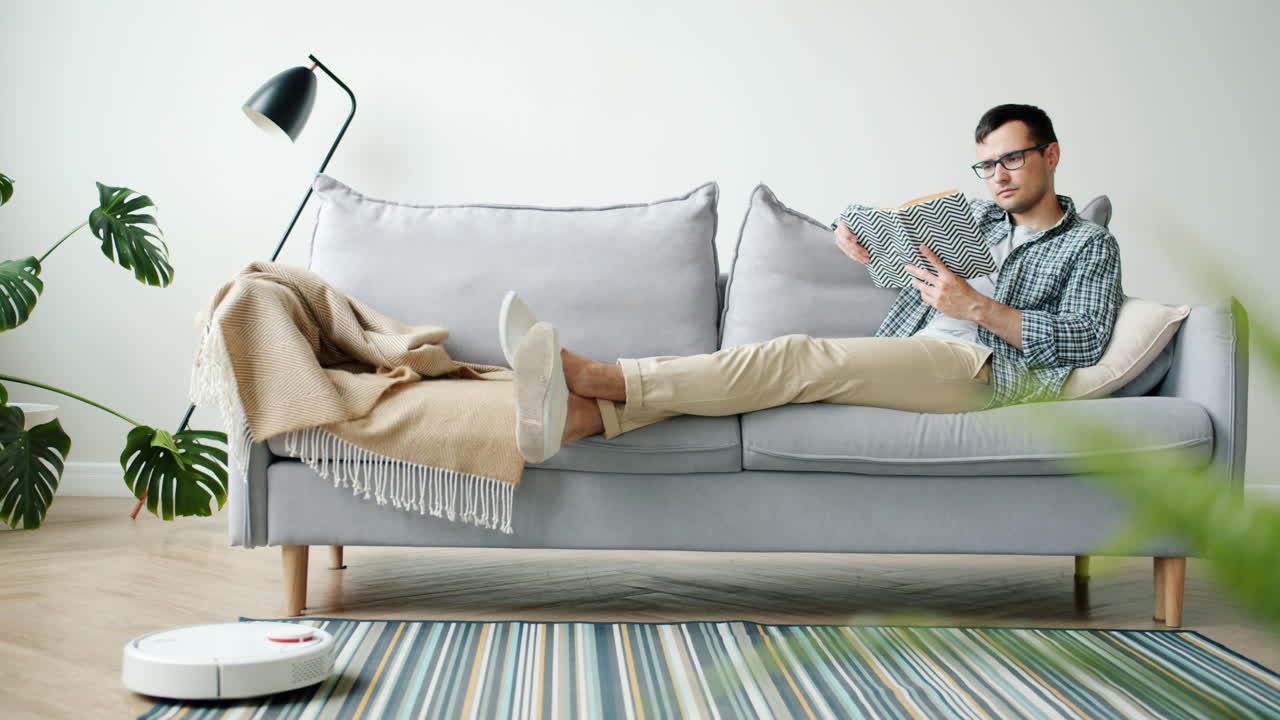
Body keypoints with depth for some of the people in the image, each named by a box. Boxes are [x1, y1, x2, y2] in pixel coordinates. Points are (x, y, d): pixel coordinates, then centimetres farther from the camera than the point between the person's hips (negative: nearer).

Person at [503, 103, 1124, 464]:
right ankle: (574, 415, -42)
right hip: (897, 362, 6)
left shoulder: (1089, 245, 15)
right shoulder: (974, 217, 31)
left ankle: (593, 376, -39)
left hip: (986, 371, -6)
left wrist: (977, 307, -9)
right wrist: (853, 235, 6)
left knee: (801, 358, -29)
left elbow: (1084, 339, 0)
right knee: (790, 363, -23)